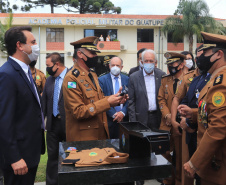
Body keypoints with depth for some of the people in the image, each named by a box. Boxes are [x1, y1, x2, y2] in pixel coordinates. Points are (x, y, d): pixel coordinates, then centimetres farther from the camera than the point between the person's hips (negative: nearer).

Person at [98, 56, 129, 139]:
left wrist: (123, 112, -10)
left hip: (124, 118, 2)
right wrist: (113, 114, -11)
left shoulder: (127, 79, 8)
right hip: (109, 119, -2)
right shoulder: (102, 80, 0)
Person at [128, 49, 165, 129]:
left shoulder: (162, 75, 3)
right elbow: (131, 102, 0)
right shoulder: (134, 77, -1)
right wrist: (133, 122, -4)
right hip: (142, 119, -1)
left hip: (158, 118, 1)